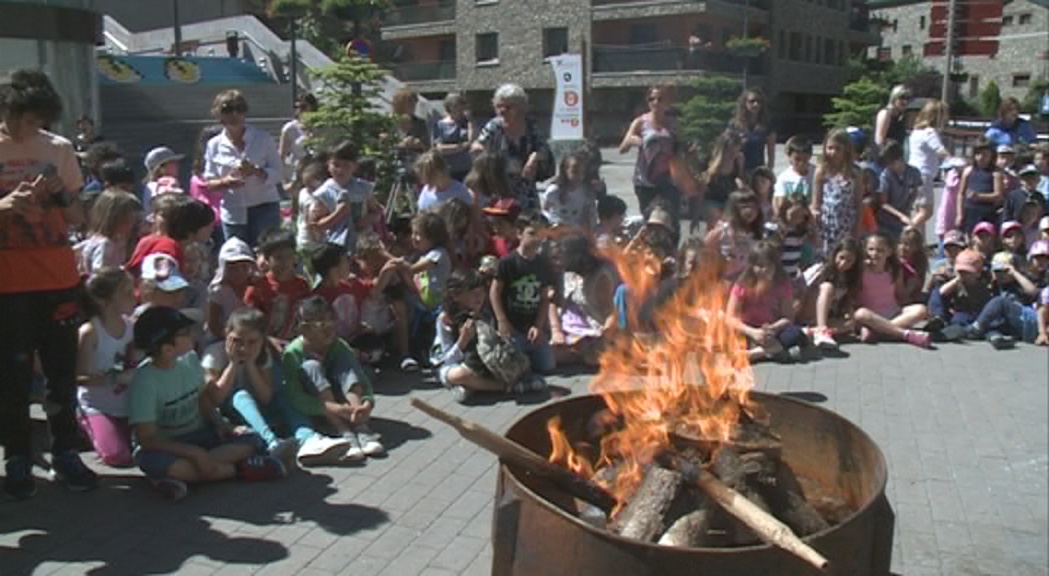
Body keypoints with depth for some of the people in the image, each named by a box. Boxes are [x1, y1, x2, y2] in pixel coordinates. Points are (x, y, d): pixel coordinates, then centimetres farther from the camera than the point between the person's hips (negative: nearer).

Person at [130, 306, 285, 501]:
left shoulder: (190, 359, -4)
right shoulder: (146, 380, -21)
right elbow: (147, 439, -21)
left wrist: (219, 423, -7)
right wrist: (196, 453, -28)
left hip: (197, 436, 5)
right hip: (163, 446, -5)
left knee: (250, 440, -14)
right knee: (153, 462, -40)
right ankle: (239, 469, -27)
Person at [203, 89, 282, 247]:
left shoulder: (263, 139, 0)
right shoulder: (214, 145, 6)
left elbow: (277, 174, -3)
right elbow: (209, 182, 9)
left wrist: (256, 171, -23)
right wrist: (225, 182, -14)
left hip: (264, 209, -2)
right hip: (233, 213, 2)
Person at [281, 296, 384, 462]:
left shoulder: (339, 347, -11)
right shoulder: (293, 353, -21)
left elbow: (362, 379, -17)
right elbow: (295, 397, -28)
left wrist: (367, 403, -40)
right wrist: (334, 409, -41)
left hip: (339, 402, 3)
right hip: (311, 409, -3)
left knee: (346, 360, -20)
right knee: (311, 367, -28)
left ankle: (361, 428, -32)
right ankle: (344, 432, -36)